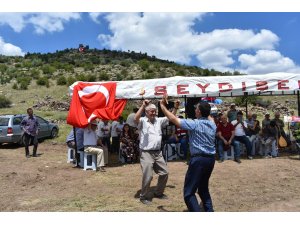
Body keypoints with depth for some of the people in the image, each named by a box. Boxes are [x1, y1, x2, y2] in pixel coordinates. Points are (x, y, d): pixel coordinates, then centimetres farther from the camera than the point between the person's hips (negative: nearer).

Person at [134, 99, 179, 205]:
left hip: (158, 152, 7)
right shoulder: (142, 121, -7)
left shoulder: (159, 120, 11)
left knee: (164, 173, 15)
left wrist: (175, 108, 0)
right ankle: (143, 196, 16)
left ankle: (158, 193, 34)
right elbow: (135, 119, -29)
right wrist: (143, 106, -35)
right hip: (146, 153, -7)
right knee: (148, 176, -7)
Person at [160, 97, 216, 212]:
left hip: (198, 159, -8)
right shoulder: (212, 124, 6)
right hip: (210, 159, 8)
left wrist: (162, 106, -1)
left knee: (189, 192, -2)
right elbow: (209, 116, 33)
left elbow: (173, 119, -10)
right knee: (203, 188, 24)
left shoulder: (194, 124, -13)